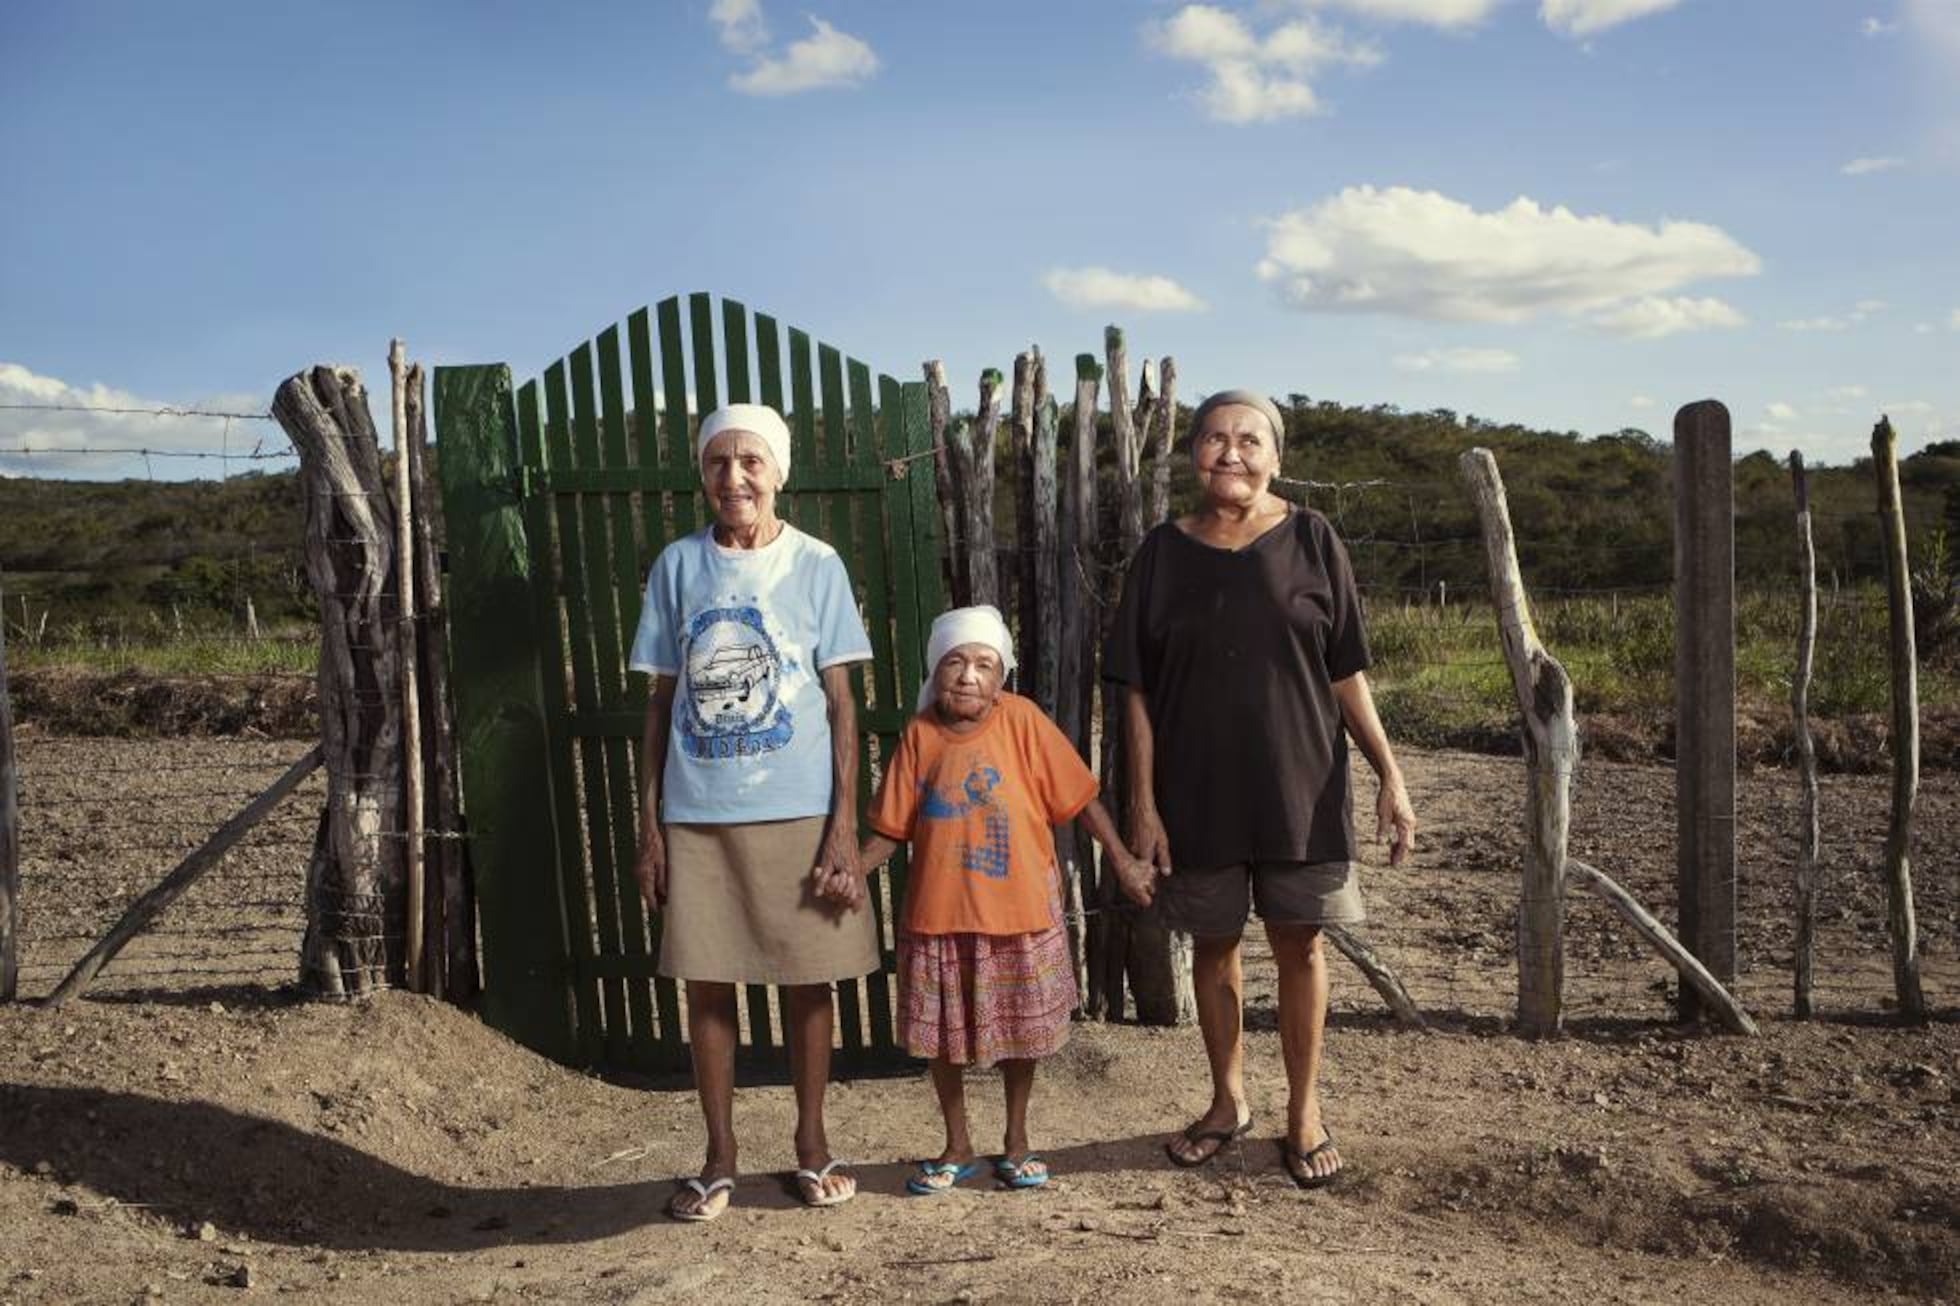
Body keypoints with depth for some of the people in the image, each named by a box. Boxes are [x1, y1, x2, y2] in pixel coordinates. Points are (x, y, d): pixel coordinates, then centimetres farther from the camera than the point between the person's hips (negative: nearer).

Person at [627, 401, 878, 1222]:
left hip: (798, 812, -1)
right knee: (706, 983, 7)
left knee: (807, 979, 8)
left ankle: (812, 1145, 26)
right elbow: (660, 702, 7)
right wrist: (648, 826, 3)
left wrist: (844, 823, -6)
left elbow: (840, 701, 0)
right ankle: (719, 1158, 22)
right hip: (698, 816, 2)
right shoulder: (677, 566, 4)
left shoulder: (815, 564, 0)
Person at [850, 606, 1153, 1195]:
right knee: (942, 1035, 12)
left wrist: (1122, 860, -5)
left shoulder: (1022, 720, -10)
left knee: (1021, 1032, 13)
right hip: (938, 913, 2)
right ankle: (957, 1147, 33)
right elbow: (894, 825, 1)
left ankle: (1016, 1141, 35)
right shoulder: (920, 733, -3)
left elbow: (1078, 796, -4)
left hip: (1020, 910, -2)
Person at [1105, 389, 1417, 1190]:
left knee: (1299, 945, 6)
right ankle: (1228, 1100, 31)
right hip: (1197, 793, 1)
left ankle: (1304, 1112, 23)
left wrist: (1389, 773, -5)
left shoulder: (1310, 540, -1)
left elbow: (1346, 671, 1)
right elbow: (1138, 690, 0)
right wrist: (1143, 802, -5)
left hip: (1299, 787, -1)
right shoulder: (1163, 553, 0)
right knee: (1213, 944, 12)